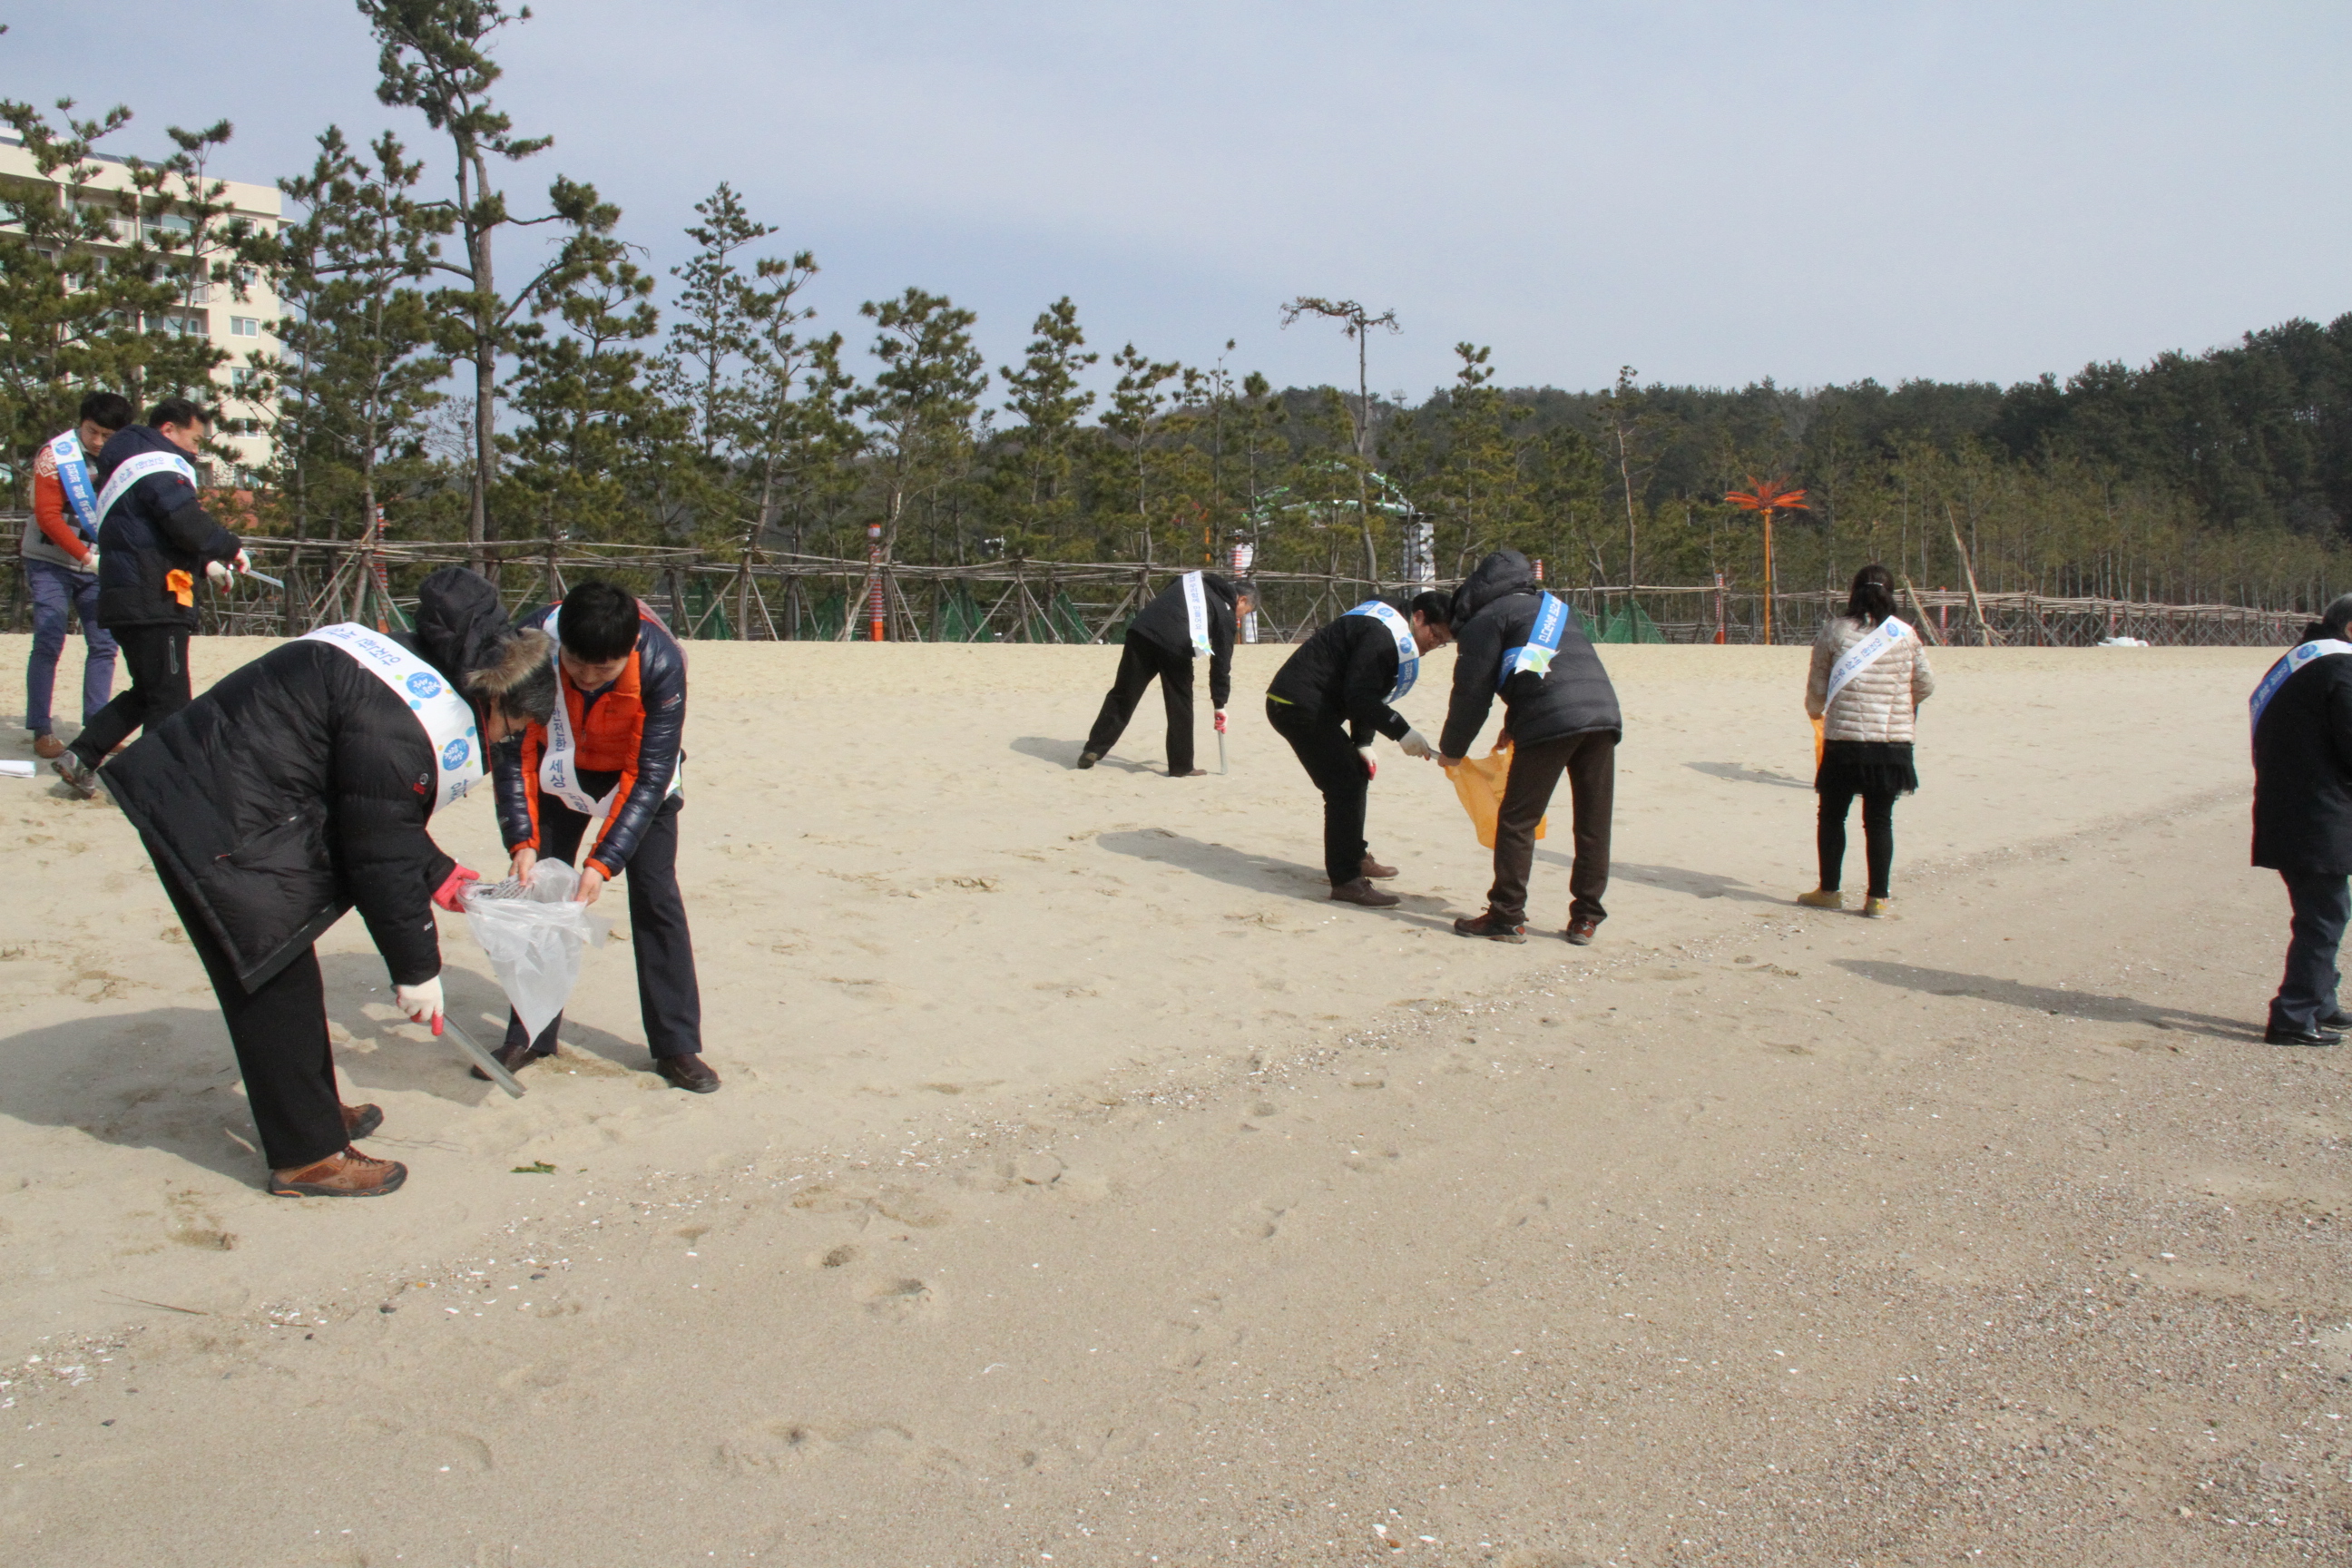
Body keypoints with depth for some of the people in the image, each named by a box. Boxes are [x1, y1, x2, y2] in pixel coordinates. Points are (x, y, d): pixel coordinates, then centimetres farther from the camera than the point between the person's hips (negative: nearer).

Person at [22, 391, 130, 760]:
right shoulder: (55, 454, -10)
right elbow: (47, 516, -14)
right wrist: (86, 555, -20)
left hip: (99, 567, 4)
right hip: (52, 563, -4)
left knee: (104, 644, 3)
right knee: (48, 644, -6)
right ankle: (40, 731, 0)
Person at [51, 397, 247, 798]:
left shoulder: (127, 469, 24)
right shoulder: (159, 465, -9)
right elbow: (187, 522, -22)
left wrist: (205, 564, 15)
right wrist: (231, 549, -6)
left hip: (126, 600, 10)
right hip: (154, 603, -10)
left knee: (145, 694, 19)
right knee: (169, 702, -5)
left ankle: (80, 758, 14)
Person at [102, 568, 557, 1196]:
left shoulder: (410, 669, 8)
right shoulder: (396, 726, -24)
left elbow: (384, 821, 18)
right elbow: (380, 854, -18)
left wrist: (439, 877, 19)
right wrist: (415, 967, -9)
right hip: (221, 827, -11)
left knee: (282, 975, 21)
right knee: (278, 985, -2)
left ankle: (312, 1111, 37)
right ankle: (307, 1157, 9)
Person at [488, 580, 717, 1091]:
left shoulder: (661, 661, -36)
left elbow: (649, 778, -29)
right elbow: (514, 751, -20)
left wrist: (603, 861, -35)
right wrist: (523, 842, -29)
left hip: (639, 774, -2)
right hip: (559, 770, 2)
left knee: (655, 896, -8)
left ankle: (677, 1046, 0)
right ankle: (529, 1036, 14)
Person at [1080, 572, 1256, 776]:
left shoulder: (1193, 578, 30)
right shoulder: (1226, 612, 14)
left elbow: (1161, 601, 27)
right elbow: (1222, 661, 13)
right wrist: (1219, 704, 18)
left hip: (1142, 631, 5)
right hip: (1175, 646, -5)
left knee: (1123, 694, 8)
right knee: (1180, 705, 9)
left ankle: (1094, 750, 6)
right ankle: (1181, 766, 14)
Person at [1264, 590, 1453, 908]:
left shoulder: (1392, 630, 17)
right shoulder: (1385, 635, -18)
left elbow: (1368, 692, 18)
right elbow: (1359, 696, -24)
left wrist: (1362, 743, 8)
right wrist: (1401, 731, -22)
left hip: (1299, 703, 11)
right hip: (1298, 705, -11)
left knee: (1355, 774, 19)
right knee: (1345, 785, -13)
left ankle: (1355, 856, 32)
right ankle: (1345, 880, -11)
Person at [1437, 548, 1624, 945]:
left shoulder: (1486, 619, 10)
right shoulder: (1553, 606, 32)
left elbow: (1472, 692, 6)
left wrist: (1451, 749, 19)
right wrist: (1515, 726, 41)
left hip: (1551, 720, -7)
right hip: (1603, 713, 7)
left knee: (1517, 820, 3)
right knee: (1593, 822, 10)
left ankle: (1506, 918, 5)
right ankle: (1585, 920, 15)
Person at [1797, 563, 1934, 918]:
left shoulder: (1834, 630, -3)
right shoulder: (1905, 635, 1)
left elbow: (1817, 685, 3)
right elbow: (1925, 684, 7)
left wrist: (1815, 711, 25)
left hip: (1843, 739, -1)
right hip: (1893, 740, 1)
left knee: (1832, 816, 13)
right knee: (1879, 820, 8)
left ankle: (1829, 891, 18)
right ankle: (1878, 898, 10)